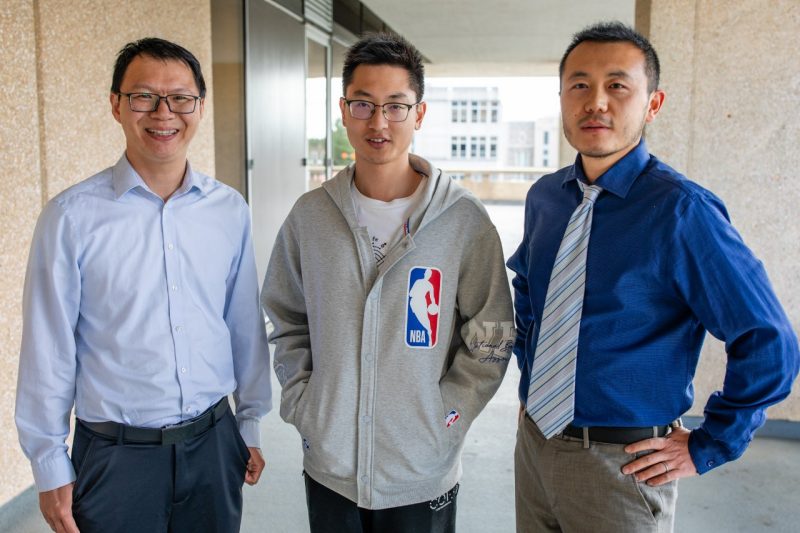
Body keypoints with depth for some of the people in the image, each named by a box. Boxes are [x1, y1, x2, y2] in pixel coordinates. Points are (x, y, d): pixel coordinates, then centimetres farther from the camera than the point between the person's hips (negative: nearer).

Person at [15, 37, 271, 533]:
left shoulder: (230, 209, -2)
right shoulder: (71, 215, -10)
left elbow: (246, 325, 5)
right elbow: (48, 348, -5)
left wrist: (250, 425, 10)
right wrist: (51, 466, -1)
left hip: (214, 442, 3)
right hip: (115, 454, -2)